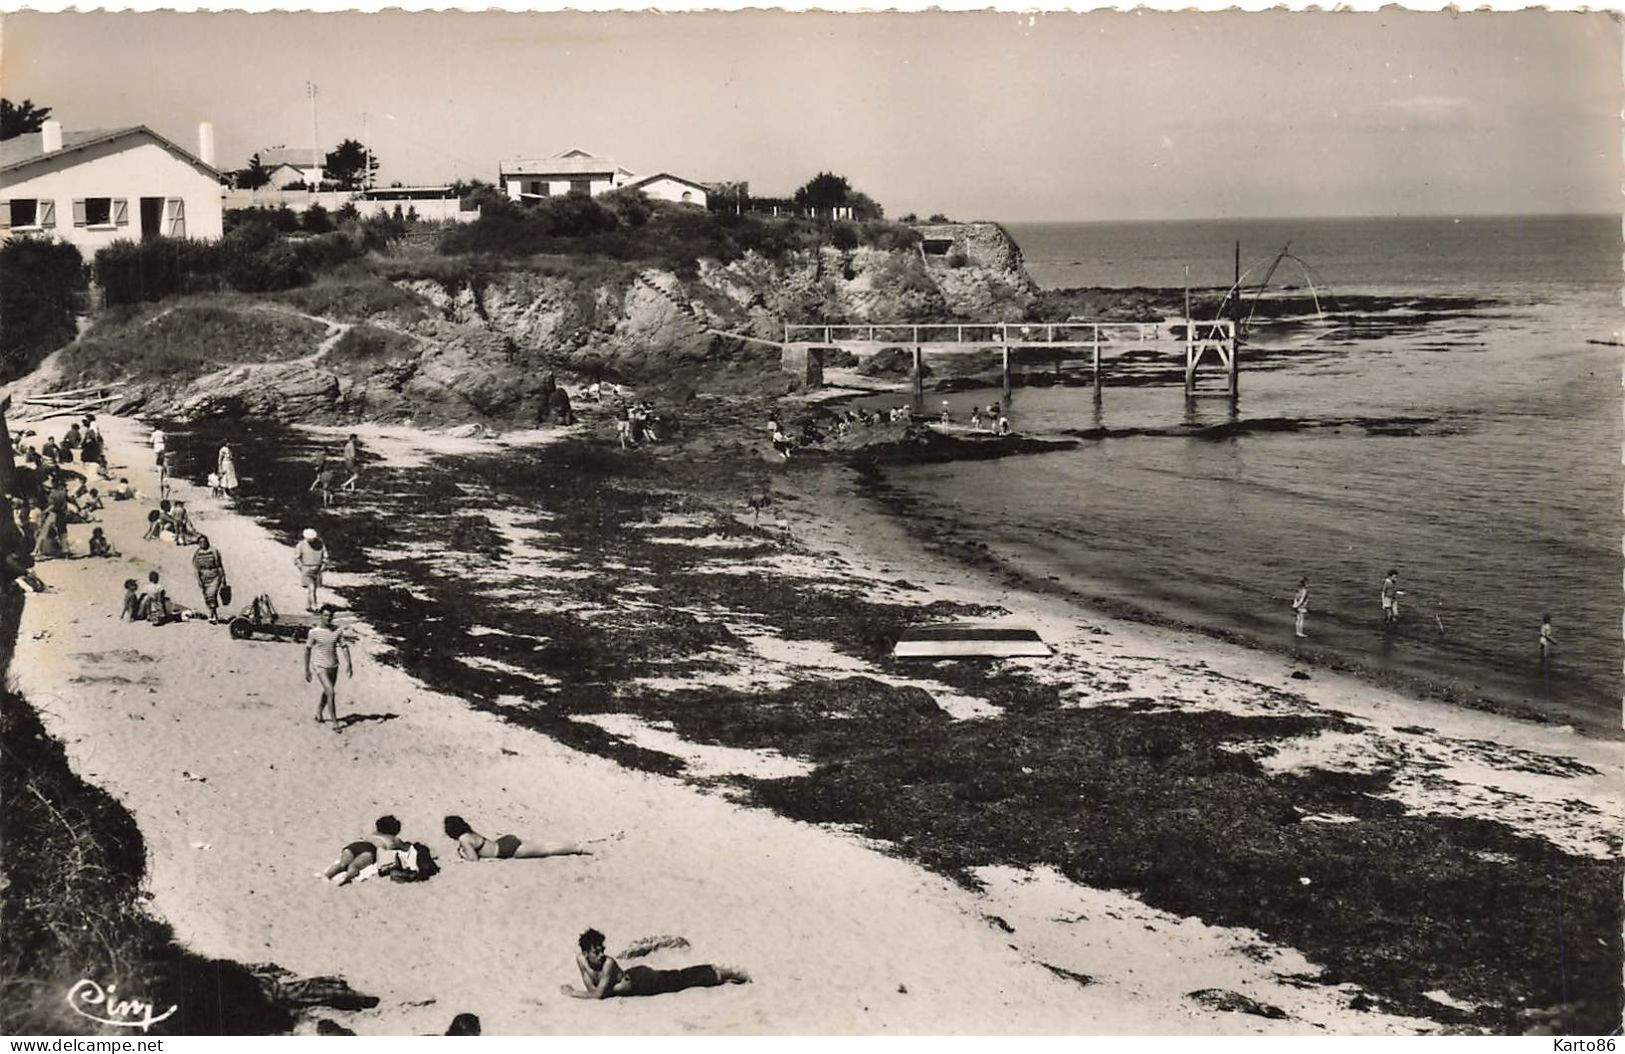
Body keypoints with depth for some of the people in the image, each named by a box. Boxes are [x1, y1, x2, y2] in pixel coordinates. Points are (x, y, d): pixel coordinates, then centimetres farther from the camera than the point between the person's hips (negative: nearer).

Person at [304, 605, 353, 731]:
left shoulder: (338, 631, -1)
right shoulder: (314, 632, -9)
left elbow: (344, 647, 1)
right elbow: (307, 650, -1)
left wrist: (348, 664, -10)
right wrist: (306, 670, 0)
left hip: (334, 667, 4)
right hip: (321, 668, -4)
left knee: (327, 693, 18)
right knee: (331, 693, -15)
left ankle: (319, 713, 43)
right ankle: (335, 723, -10)